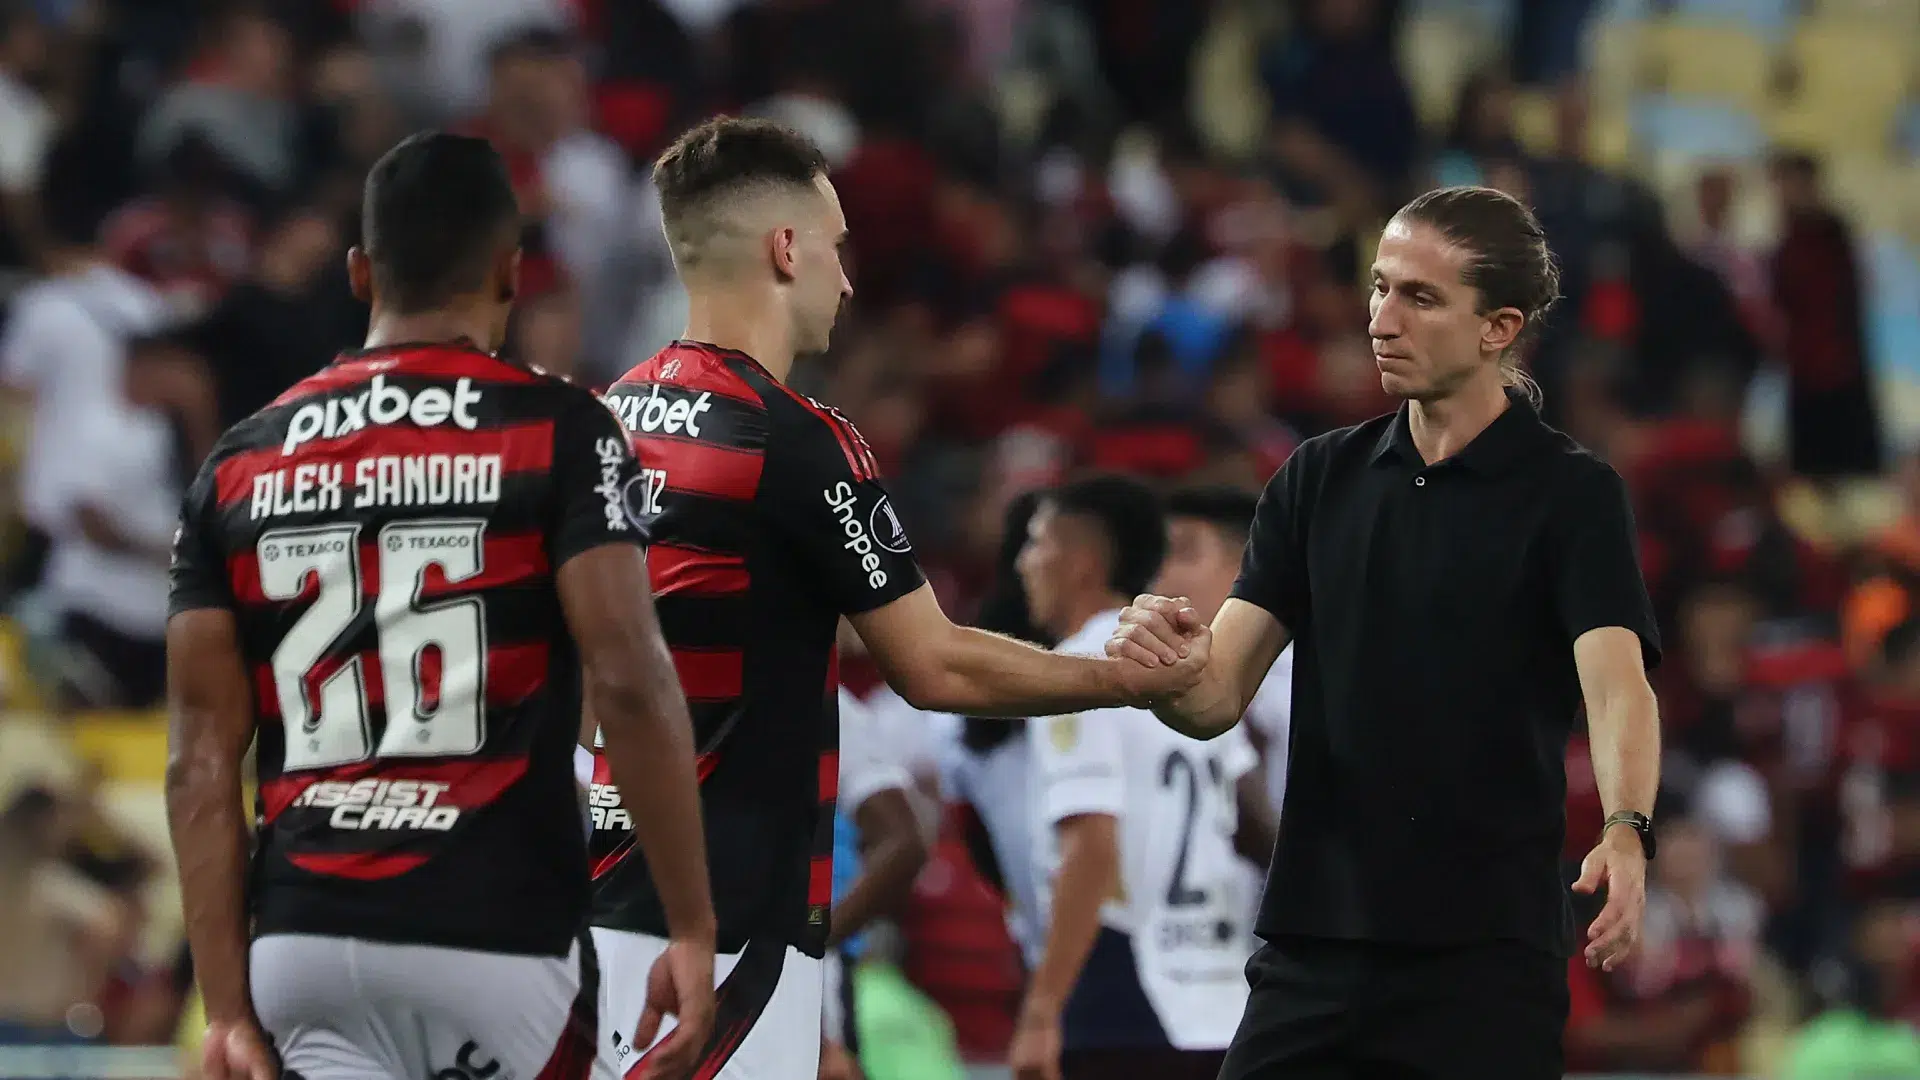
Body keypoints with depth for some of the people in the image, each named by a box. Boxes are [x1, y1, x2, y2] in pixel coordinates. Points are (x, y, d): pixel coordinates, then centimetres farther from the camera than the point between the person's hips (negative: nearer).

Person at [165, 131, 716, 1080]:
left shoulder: (239, 469, 10)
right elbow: (631, 683, -13)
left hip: (308, 940, 3)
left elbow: (202, 761, 7)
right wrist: (692, 928, -8)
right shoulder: (558, 434, -2)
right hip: (498, 940, -3)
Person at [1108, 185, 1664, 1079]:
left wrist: (1626, 835, -39)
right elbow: (1218, 698, 5)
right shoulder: (1321, 478, 10)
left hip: (1484, 961, -5)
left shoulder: (1572, 494, -5)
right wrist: (1165, 665, -19)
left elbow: (1616, 684, -19)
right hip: (1310, 945, 5)